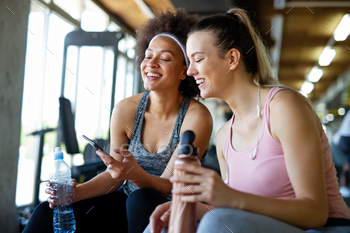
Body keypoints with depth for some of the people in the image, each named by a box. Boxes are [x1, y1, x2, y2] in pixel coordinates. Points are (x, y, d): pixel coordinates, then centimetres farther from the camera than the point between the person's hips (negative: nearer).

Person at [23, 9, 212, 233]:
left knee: (141, 199, -36)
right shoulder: (125, 109, -6)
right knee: (48, 213, -14)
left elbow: (170, 187, -18)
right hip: (127, 202, 3)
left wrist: (136, 174, -38)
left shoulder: (197, 117, -18)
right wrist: (77, 192, -16)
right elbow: (114, 175, 2)